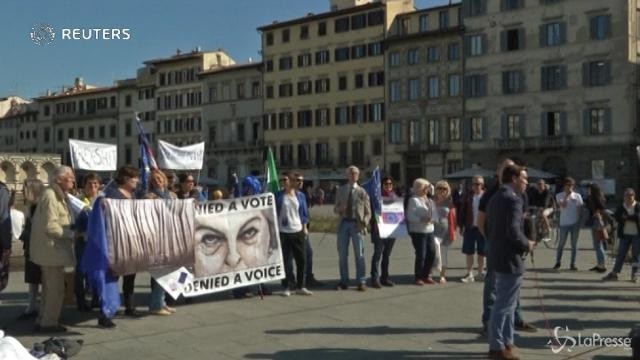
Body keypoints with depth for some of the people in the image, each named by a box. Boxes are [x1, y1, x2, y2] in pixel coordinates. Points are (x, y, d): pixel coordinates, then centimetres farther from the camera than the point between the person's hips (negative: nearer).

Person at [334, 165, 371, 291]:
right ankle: (343, 281, 17)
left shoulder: (362, 192, 4)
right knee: (342, 254, 6)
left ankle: (361, 282, 6)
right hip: (343, 223, 3)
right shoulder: (340, 190, 12)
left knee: (359, 254, -2)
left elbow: (368, 211, 3)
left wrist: (364, 221, -16)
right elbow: (335, 209, 14)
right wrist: (339, 209, -10)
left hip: (357, 224, -3)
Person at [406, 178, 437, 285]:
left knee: (432, 253, 5)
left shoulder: (430, 200, 17)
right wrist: (421, 219, -23)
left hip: (429, 230, 7)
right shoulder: (414, 200, -6)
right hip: (418, 231, -7)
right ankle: (418, 277, 6)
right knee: (421, 255, -7)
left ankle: (426, 275, 20)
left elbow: (434, 214, 15)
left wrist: (432, 219, -6)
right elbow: (410, 216, -13)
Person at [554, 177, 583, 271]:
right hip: (564, 223, -1)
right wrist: (567, 195, -13)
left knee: (574, 244, 6)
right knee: (561, 243, 5)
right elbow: (562, 205, -17)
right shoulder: (559, 196, -1)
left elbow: (580, 209, 5)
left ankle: (573, 264, 13)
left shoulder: (577, 196, 4)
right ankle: (558, 262, 17)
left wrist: (580, 221, -2)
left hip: (575, 223, 1)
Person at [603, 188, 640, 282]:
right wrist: (631, 218, -20)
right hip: (625, 234, 2)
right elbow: (617, 218, -11)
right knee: (621, 254, 3)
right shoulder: (621, 207, 4)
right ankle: (614, 273, 4)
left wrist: (626, 217, -13)